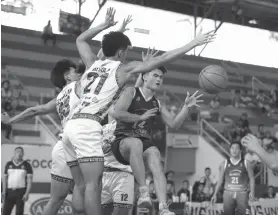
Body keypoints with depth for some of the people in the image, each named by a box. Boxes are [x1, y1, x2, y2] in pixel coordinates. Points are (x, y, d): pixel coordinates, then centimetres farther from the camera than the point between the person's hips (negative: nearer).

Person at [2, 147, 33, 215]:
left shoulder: (27, 165, -2)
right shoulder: (9, 164, 7)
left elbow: (30, 180, -5)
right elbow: (5, 178, 10)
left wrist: (27, 193, -15)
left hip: (21, 192, -2)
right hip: (10, 192, 2)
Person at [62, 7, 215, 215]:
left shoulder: (93, 64, 21)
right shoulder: (123, 69, 4)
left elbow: (80, 40, 41)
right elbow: (162, 59, 3)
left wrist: (105, 25, 42)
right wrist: (194, 43, 8)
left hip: (71, 125, 7)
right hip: (88, 126, -7)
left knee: (81, 185, 9)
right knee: (93, 183, -12)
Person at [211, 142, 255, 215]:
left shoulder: (246, 163, 6)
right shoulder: (224, 164, 10)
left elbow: (251, 178, 5)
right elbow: (220, 180, 14)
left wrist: (252, 192, -9)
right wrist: (215, 194, 8)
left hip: (242, 193, -1)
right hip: (228, 193, 1)